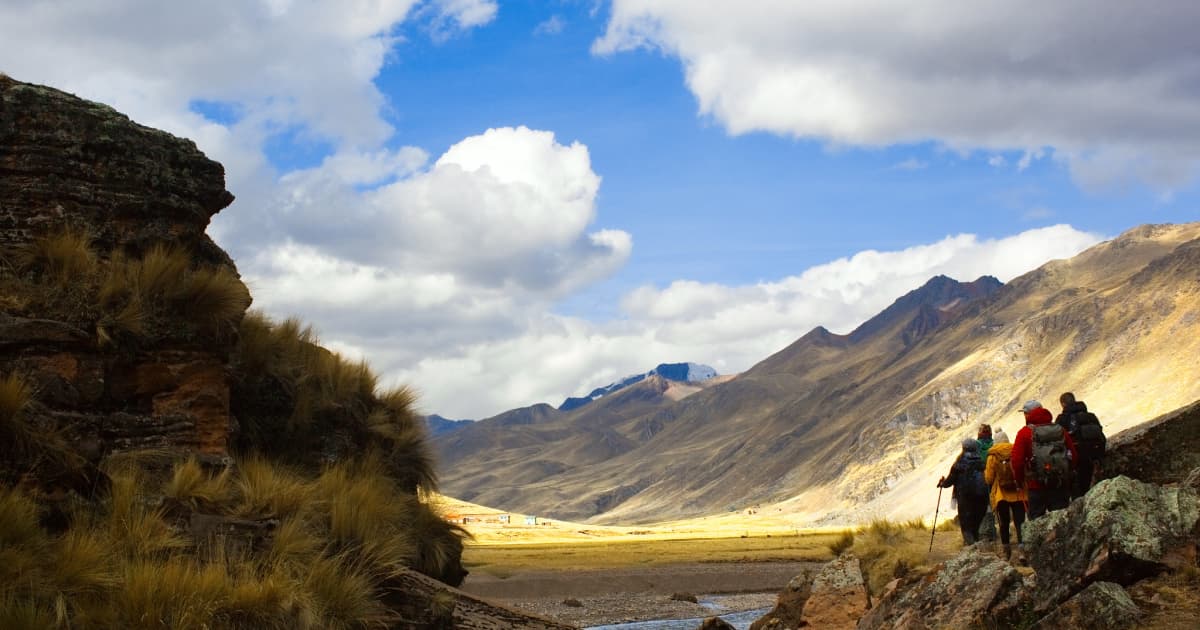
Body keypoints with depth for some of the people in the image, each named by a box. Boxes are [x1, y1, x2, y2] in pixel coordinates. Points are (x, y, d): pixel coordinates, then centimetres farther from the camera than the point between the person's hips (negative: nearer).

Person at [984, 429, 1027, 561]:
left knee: (1004, 523, 11)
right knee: (1019, 522, -2)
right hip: (1018, 494, 0)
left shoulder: (992, 456, -4)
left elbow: (989, 478, -3)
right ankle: (1022, 549, -15)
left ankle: (1007, 552, 16)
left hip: (1001, 495, 0)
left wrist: (985, 471, 17)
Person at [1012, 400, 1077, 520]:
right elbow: (1073, 455, 9)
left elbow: (1017, 460, -8)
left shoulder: (1024, 433, -4)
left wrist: (1019, 480, 7)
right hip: (1061, 487, 3)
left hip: (1036, 487, -3)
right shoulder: (1061, 430, 7)